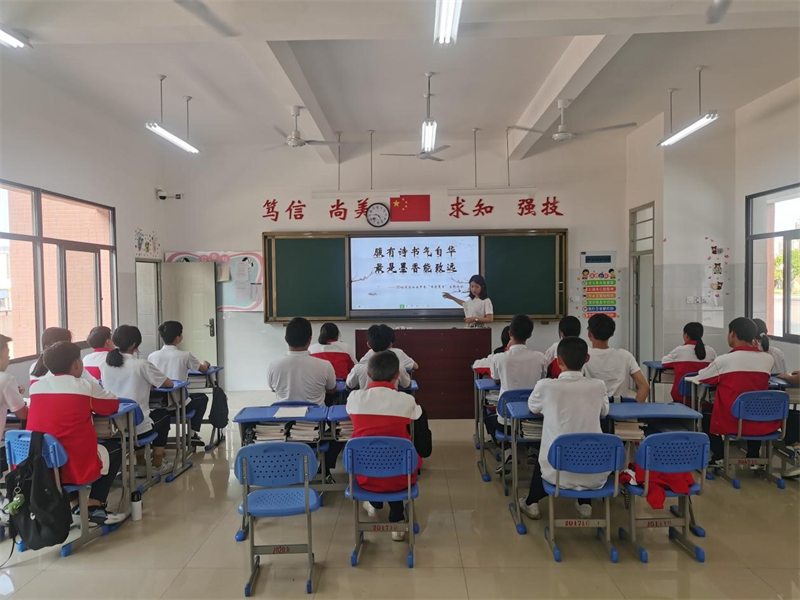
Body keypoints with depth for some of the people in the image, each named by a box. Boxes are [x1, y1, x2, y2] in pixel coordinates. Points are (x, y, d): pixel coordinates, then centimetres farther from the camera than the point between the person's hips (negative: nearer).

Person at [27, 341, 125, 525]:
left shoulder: (36, 386, 6)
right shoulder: (87, 385, -5)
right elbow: (113, 406, 9)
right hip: (75, 467, -5)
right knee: (115, 448, 22)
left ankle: (74, 503, 23)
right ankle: (94, 506, 12)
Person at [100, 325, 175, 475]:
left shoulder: (104, 365, 0)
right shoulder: (142, 365, -15)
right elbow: (169, 383, -2)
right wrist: (151, 383, 17)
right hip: (136, 425, -5)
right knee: (164, 414, 27)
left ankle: (140, 464, 37)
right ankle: (157, 465, 30)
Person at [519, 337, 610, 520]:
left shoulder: (545, 386, -11)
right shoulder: (598, 386, -6)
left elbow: (533, 408, 11)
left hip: (558, 473, -1)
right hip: (596, 474, 1)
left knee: (540, 461, 33)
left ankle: (532, 503, 41)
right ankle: (585, 503, 33)